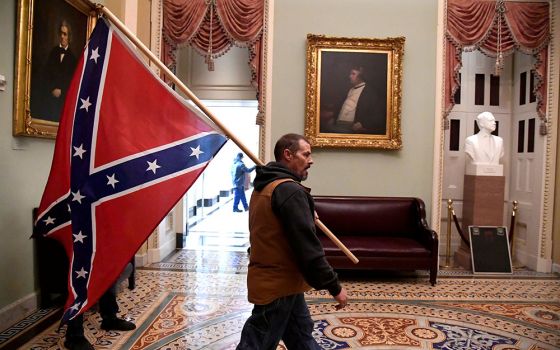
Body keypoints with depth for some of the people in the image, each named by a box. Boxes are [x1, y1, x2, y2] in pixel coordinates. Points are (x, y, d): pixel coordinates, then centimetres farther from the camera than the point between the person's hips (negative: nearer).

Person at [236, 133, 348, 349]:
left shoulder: (264, 187, 10)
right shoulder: (289, 190, -22)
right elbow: (307, 247, -25)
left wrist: (307, 217, 18)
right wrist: (334, 287, -17)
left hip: (277, 280, 10)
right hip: (278, 285, -10)